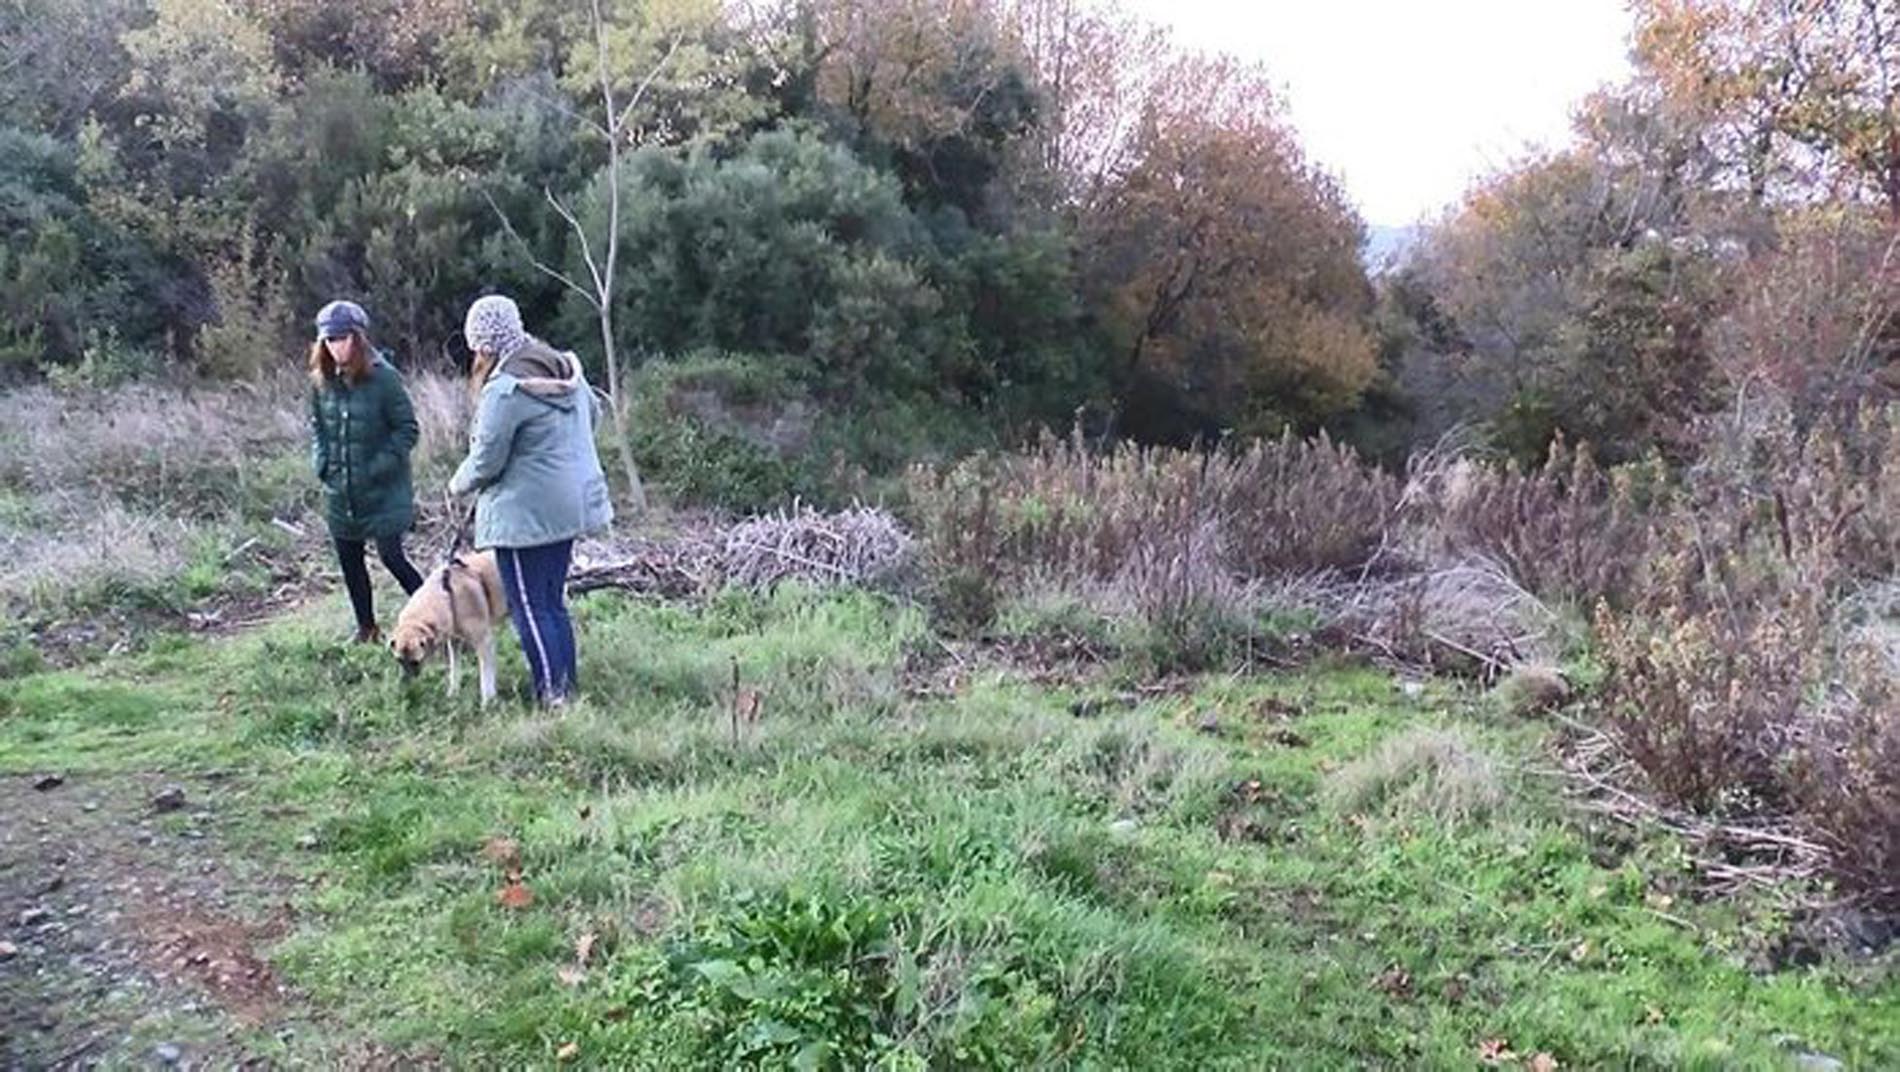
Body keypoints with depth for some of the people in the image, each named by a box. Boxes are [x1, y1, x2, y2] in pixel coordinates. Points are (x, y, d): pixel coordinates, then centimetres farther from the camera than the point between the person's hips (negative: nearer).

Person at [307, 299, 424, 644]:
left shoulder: (383, 377, -13)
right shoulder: (321, 381, 2)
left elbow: (407, 429, -10)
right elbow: (316, 426, 17)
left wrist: (380, 467, -16)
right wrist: (322, 462, 2)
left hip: (383, 492, -6)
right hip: (339, 492, 6)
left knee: (392, 557, -9)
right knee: (349, 562, 12)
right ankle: (366, 628, 27)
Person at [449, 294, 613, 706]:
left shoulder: (504, 391, -21)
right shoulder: (566, 369, 3)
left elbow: (486, 461, -16)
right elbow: (591, 413, 20)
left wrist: (459, 484, 4)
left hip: (525, 513, -8)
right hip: (572, 505, 8)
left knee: (530, 610, 2)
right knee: (554, 602, 18)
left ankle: (552, 695, 5)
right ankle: (568, 687, 23)